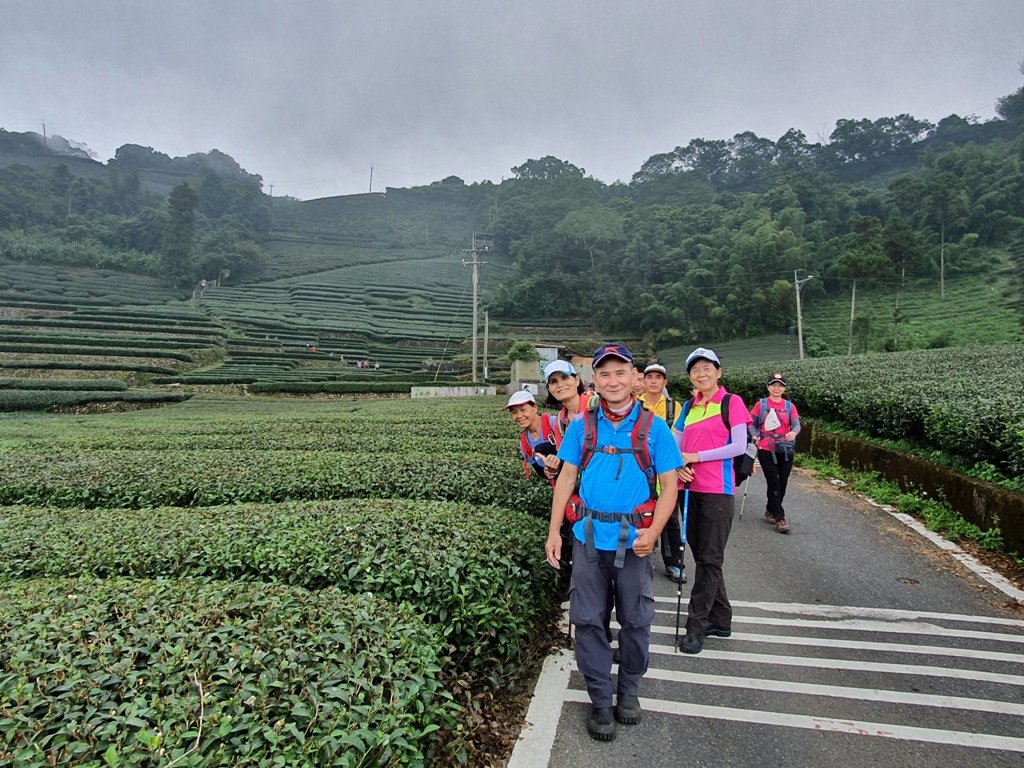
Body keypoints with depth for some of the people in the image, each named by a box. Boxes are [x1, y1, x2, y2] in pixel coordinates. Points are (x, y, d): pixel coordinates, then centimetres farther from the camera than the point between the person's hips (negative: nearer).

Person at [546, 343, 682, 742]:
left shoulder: (653, 427, -3)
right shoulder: (582, 425, 1)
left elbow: (669, 484, -2)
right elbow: (567, 478, 4)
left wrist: (653, 532, -15)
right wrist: (554, 531, -1)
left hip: (634, 540, -1)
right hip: (589, 537, 1)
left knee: (635, 620, 12)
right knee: (589, 620, 7)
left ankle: (629, 691, 36)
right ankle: (601, 700, 26)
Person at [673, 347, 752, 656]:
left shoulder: (731, 402, -3)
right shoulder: (688, 407, 12)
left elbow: (739, 446, -11)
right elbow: (675, 445, 12)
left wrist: (695, 456, -14)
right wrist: (679, 465, -10)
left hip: (717, 490, -6)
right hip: (690, 488, 6)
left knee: (710, 559, 0)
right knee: (701, 557, 13)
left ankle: (696, 626, 7)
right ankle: (720, 620, 27)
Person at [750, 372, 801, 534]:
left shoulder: (790, 406, 6)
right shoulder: (760, 404, 1)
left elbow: (796, 424, -5)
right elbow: (752, 424, 5)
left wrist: (794, 432, -27)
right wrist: (755, 436, -14)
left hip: (785, 451, 3)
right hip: (766, 450, -3)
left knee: (782, 484, 9)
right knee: (774, 483, -6)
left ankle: (770, 511, 29)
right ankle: (780, 518, 0)